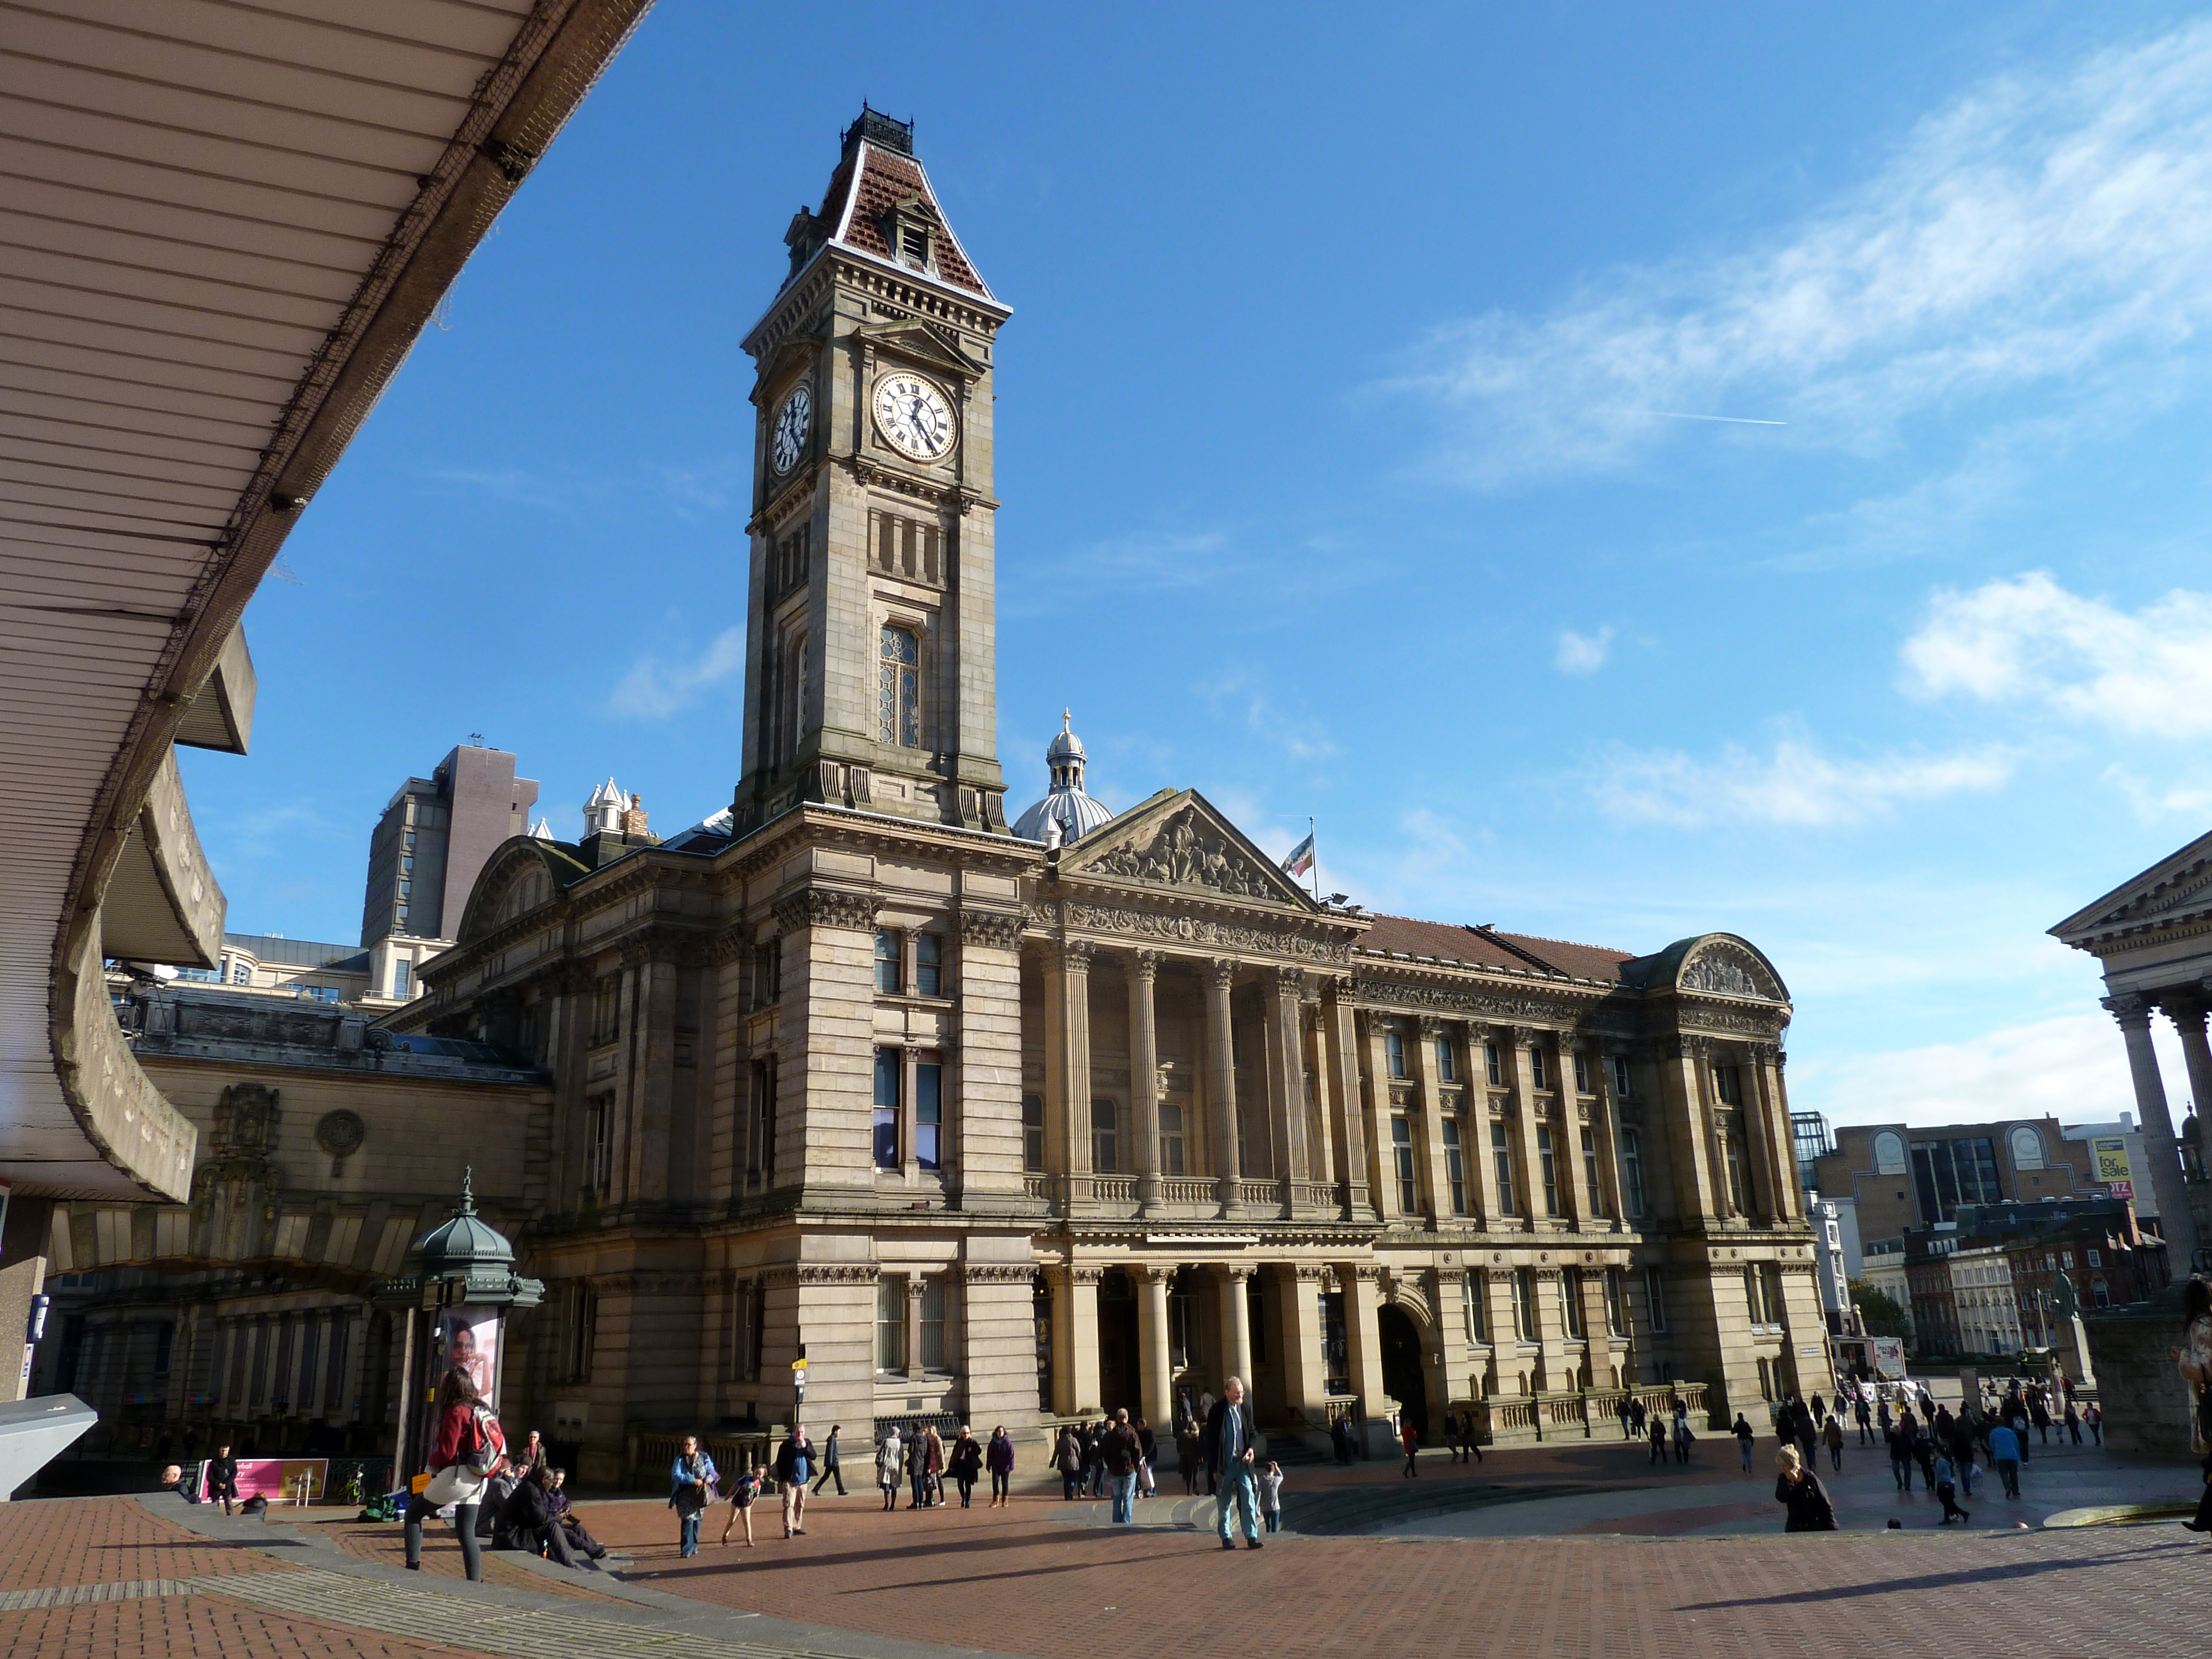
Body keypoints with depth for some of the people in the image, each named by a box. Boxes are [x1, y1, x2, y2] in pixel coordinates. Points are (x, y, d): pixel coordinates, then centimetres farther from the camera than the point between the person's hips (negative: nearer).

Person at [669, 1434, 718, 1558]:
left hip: (700, 1495, 3)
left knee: (697, 1519, 11)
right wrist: (693, 1480, -23)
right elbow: (676, 1475, -14)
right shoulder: (680, 1459, -2)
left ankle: (694, 1546, 26)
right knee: (687, 1520, -14)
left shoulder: (704, 1458, 4)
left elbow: (712, 1471, 9)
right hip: (685, 1495, -3)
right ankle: (687, 1549, -13)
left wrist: (709, 1477, -16)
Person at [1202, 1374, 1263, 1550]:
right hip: (1224, 1464, -3)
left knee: (1249, 1499, -5)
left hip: (1243, 1462, 3)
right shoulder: (1217, 1411, -9)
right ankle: (1225, 1537, 20)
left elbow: (1253, 1432, 16)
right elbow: (1211, 1441, -6)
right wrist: (1214, 1468, -8)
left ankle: (1252, 1536, 0)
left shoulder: (1245, 1409, 5)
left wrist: (1252, 1448, -6)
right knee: (1224, 1504, 8)